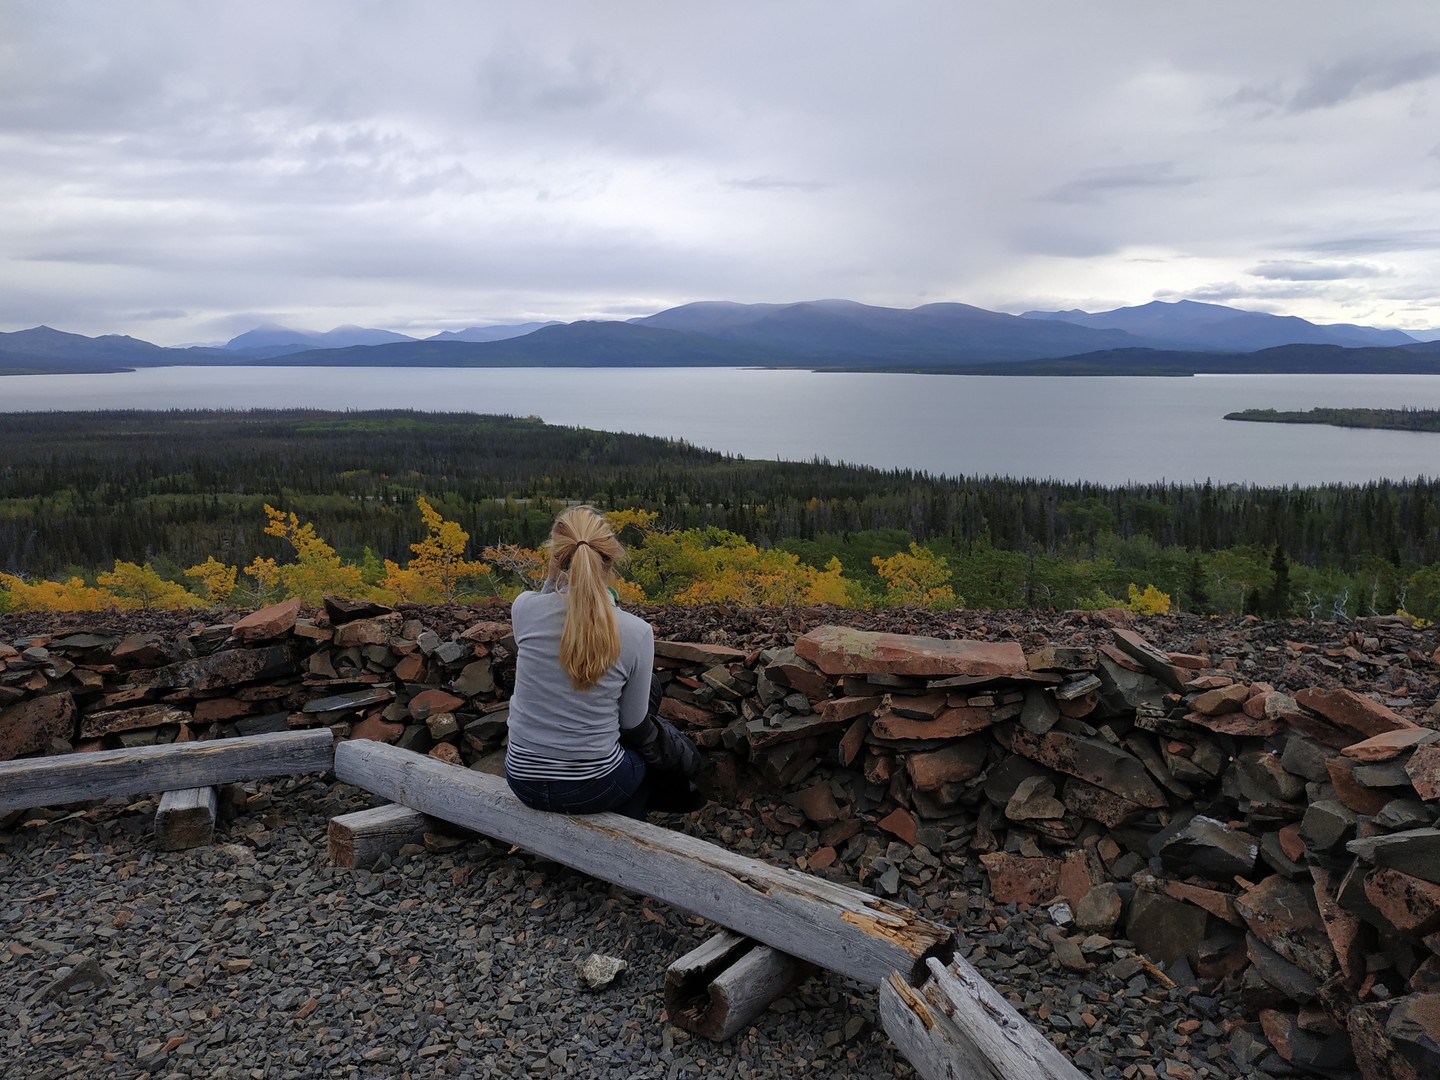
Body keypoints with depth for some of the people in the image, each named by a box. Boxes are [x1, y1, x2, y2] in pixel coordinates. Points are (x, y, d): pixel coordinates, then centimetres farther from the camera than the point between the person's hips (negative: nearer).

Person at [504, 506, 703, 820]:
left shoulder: (523, 608, -13)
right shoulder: (636, 632, -17)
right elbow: (632, 723, -3)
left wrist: (553, 577, 3)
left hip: (523, 780, 3)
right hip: (593, 788, -3)